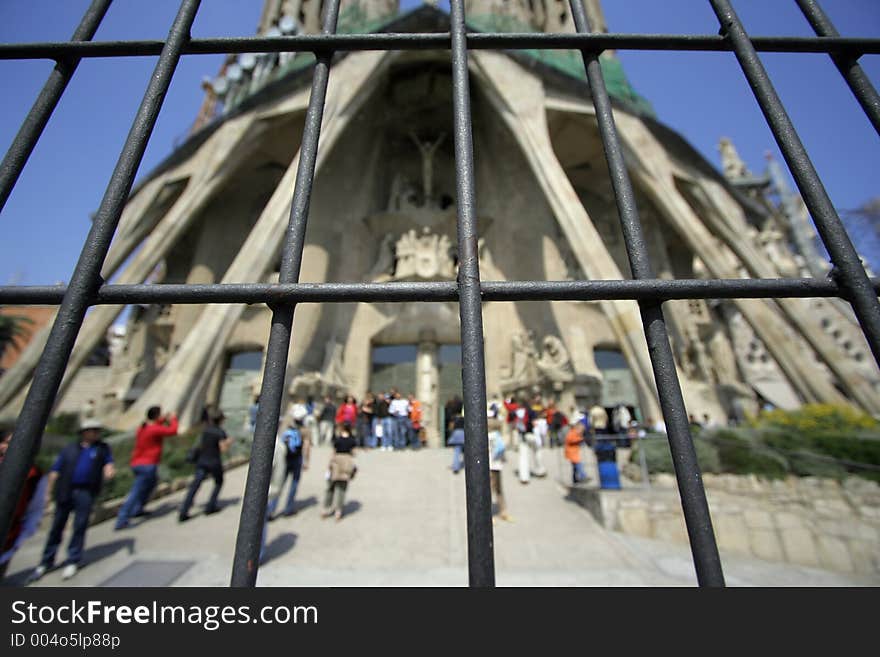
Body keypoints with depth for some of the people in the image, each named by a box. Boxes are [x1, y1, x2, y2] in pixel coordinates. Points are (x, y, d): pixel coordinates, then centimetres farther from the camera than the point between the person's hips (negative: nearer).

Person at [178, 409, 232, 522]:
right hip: (214, 462, -4)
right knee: (218, 483, 19)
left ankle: (183, 513, -7)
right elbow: (223, 449, -16)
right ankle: (210, 507, 19)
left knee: (194, 486, 2)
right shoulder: (220, 432, -14)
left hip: (202, 461, 4)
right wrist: (228, 442, 1)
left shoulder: (205, 430, 4)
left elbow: (201, 445, 13)